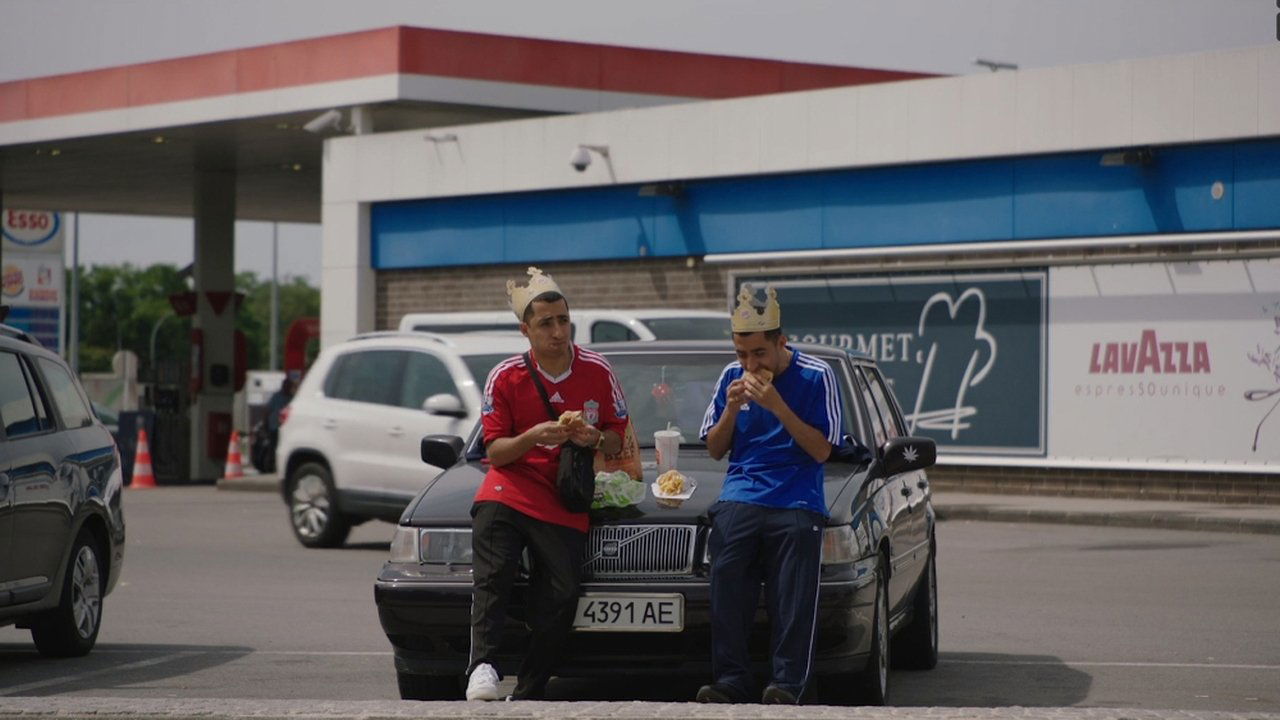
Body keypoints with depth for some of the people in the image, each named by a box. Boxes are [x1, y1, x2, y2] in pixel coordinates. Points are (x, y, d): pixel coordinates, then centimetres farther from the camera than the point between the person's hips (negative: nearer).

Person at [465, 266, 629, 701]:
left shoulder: (597, 372, 4)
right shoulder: (505, 377, 1)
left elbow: (617, 439, 11)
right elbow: (494, 451, 0)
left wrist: (595, 438, -12)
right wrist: (534, 436, -19)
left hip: (565, 506, 1)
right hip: (508, 493, -1)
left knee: (561, 598, -7)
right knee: (492, 576, -22)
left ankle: (528, 693, -1)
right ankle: (483, 666, -29)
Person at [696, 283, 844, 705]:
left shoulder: (815, 377, 0)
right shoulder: (732, 377, 13)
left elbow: (822, 450, -4)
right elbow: (715, 449, 17)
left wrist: (778, 407, -14)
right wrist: (731, 409, -2)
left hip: (796, 504, -3)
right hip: (739, 501, 3)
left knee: (792, 602, -8)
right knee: (728, 596, -8)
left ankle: (787, 684, -5)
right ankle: (731, 681, -4)